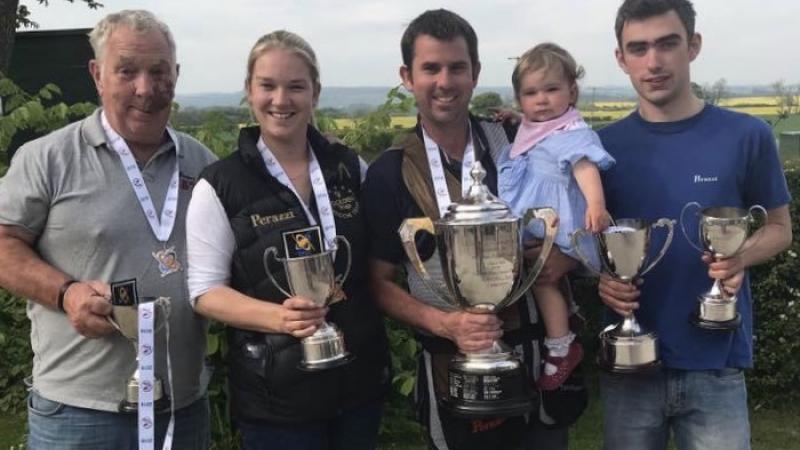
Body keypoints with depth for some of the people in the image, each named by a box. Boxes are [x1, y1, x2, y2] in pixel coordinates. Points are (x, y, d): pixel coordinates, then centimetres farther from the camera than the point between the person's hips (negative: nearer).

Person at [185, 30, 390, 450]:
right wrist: (278, 317, -23)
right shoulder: (219, 186, -9)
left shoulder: (350, 167, 3)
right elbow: (205, 291, -9)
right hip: (274, 394, -3)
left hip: (361, 378, 4)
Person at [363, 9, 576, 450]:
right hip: (453, 368, -1)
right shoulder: (389, 174, -7)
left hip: (537, 356, 2)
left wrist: (553, 260, -16)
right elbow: (379, 282, -3)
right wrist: (445, 323, -18)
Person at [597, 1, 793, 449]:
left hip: (715, 366, -1)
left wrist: (743, 255, -17)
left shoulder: (747, 136, -5)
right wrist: (601, 275, -14)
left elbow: (779, 228, 5)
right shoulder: (604, 146, 0)